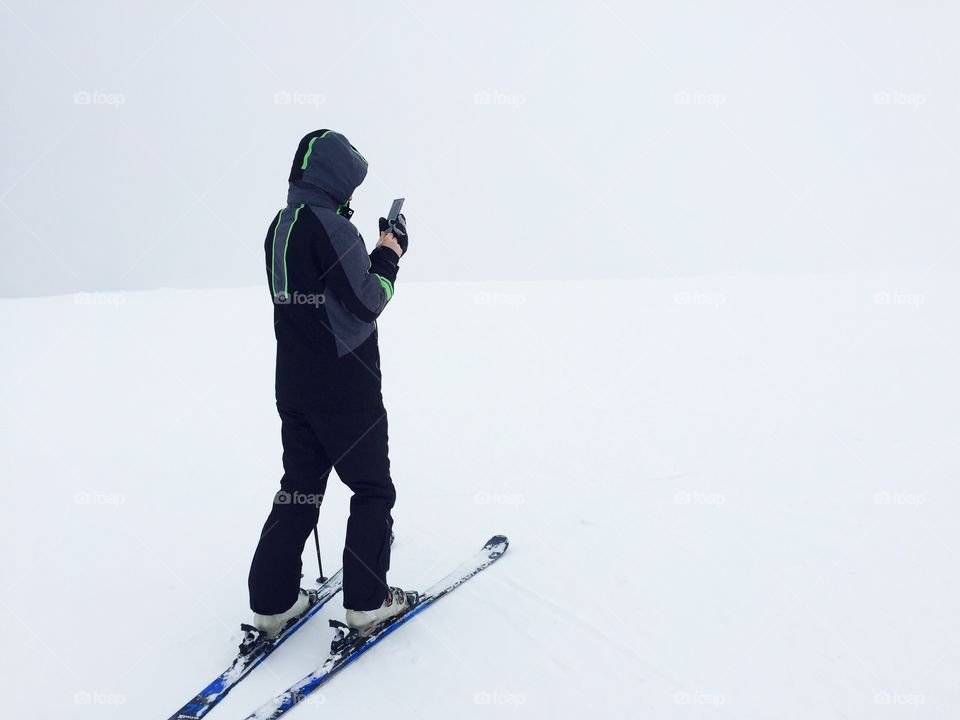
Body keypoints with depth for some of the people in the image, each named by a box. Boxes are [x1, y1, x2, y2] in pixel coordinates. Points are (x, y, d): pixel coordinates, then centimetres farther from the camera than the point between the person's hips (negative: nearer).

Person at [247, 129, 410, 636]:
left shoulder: (278, 227, 10)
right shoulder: (332, 227, -18)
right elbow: (367, 303, -18)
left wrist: (376, 254, 11)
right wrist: (389, 257, -3)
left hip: (294, 388, 8)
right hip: (347, 390, -8)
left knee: (299, 490, 15)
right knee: (373, 490, 8)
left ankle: (272, 603, 18)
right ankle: (367, 602, 14)